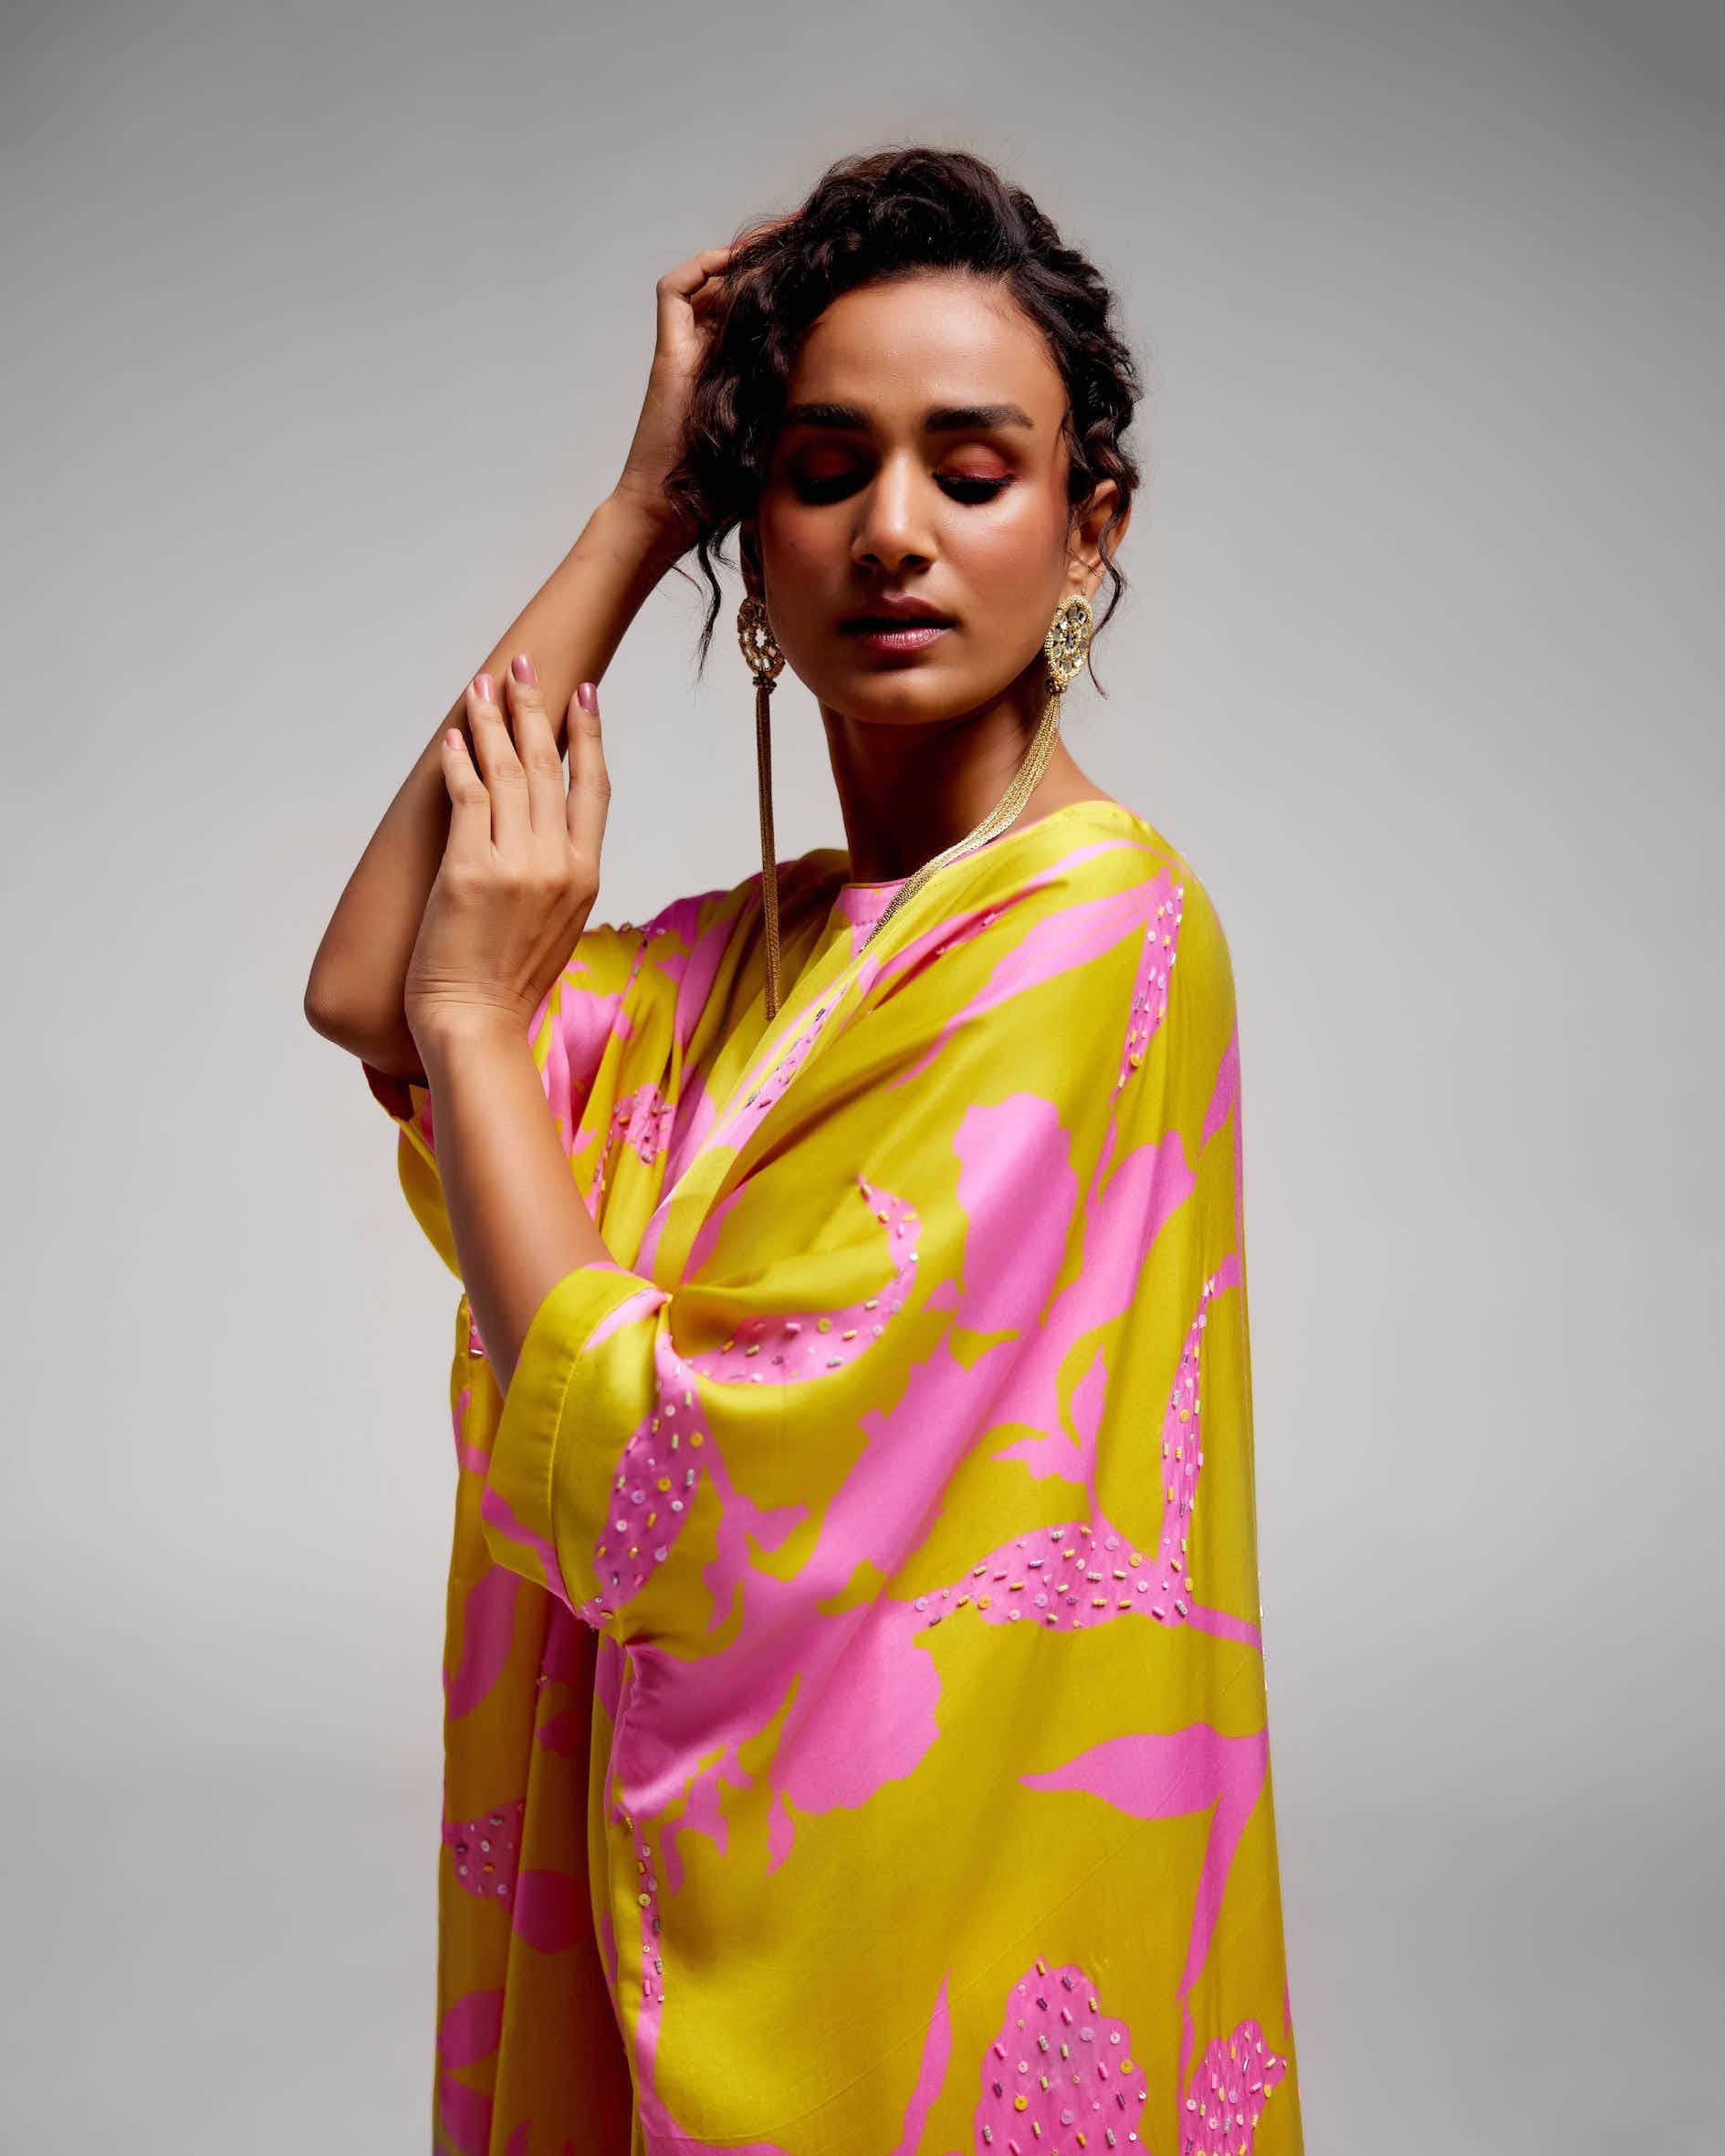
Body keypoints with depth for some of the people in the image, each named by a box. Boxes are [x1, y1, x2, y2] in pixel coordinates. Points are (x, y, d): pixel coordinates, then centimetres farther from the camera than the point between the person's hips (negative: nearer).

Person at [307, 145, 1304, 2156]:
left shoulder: (1100, 927, -20)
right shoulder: (755, 949, 5)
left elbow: (655, 1497, -23)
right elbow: (361, 994, -8)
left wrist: (481, 1010, -12)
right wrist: (641, 510, -5)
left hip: (924, 1951, -7)